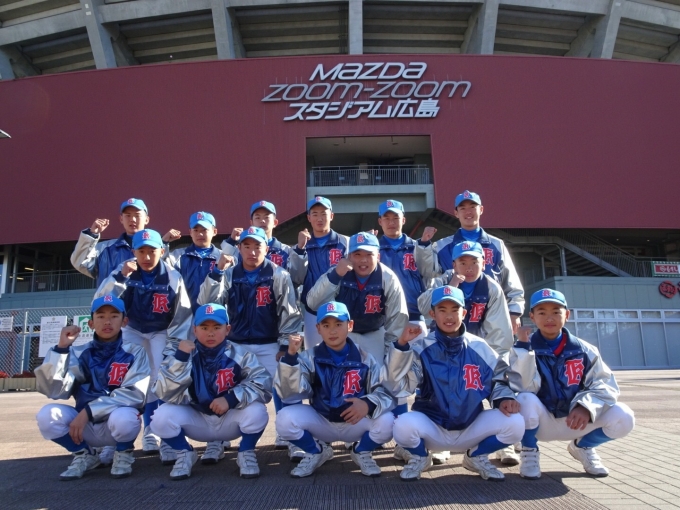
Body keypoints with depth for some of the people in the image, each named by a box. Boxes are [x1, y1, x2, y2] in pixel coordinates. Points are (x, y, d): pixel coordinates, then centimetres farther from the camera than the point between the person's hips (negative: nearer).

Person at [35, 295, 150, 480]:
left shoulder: (134, 352, -6)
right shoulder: (80, 353, 1)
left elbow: (134, 393, -18)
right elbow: (53, 390, -11)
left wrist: (88, 411, -23)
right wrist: (61, 348, -19)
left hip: (118, 425, -3)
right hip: (85, 427, 3)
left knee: (123, 417, -35)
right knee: (47, 415, -22)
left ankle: (123, 454, 0)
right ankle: (84, 455, 5)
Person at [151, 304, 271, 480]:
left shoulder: (240, 355, -14)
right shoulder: (183, 355, -11)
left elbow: (264, 385, -24)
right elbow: (166, 395, -21)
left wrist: (232, 398, -36)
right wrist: (180, 359, -32)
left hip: (230, 421, -1)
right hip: (197, 421, 1)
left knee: (256, 411, -30)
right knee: (162, 416, -24)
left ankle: (246, 453, 2)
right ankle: (185, 454, 7)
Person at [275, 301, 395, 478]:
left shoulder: (364, 358, -5)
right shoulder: (310, 357, -7)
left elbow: (385, 392, -11)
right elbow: (288, 392, -19)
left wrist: (369, 403, -33)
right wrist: (291, 357, -34)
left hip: (356, 424, 0)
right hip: (321, 422, 0)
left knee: (386, 421, -28)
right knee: (285, 419, -25)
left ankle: (361, 452, 7)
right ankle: (317, 452, 7)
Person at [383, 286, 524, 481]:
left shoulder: (480, 348, -2)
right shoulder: (422, 348, -9)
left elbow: (498, 379, 10)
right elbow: (397, 386, -18)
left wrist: (503, 399, -11)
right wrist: (401, 345, -27)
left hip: (471, 430, 2)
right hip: (431, 430, -2)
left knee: (515, 423, -20)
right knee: (403, 425, -33)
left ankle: (476, 457, 10)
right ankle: (420, 457, 5)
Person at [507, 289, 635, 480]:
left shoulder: (584, 350, -1)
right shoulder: (524, 349, -10)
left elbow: (605, 384, -6)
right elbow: (524, 389, -23)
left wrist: (586, 406, -25)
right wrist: (523, 345, -31)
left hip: (575, 420, 3)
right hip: (540, 422, -3)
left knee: (622, 417, -19)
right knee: (526, 400, -35)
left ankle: (582, 447, 13)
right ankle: (529, 451, -3)